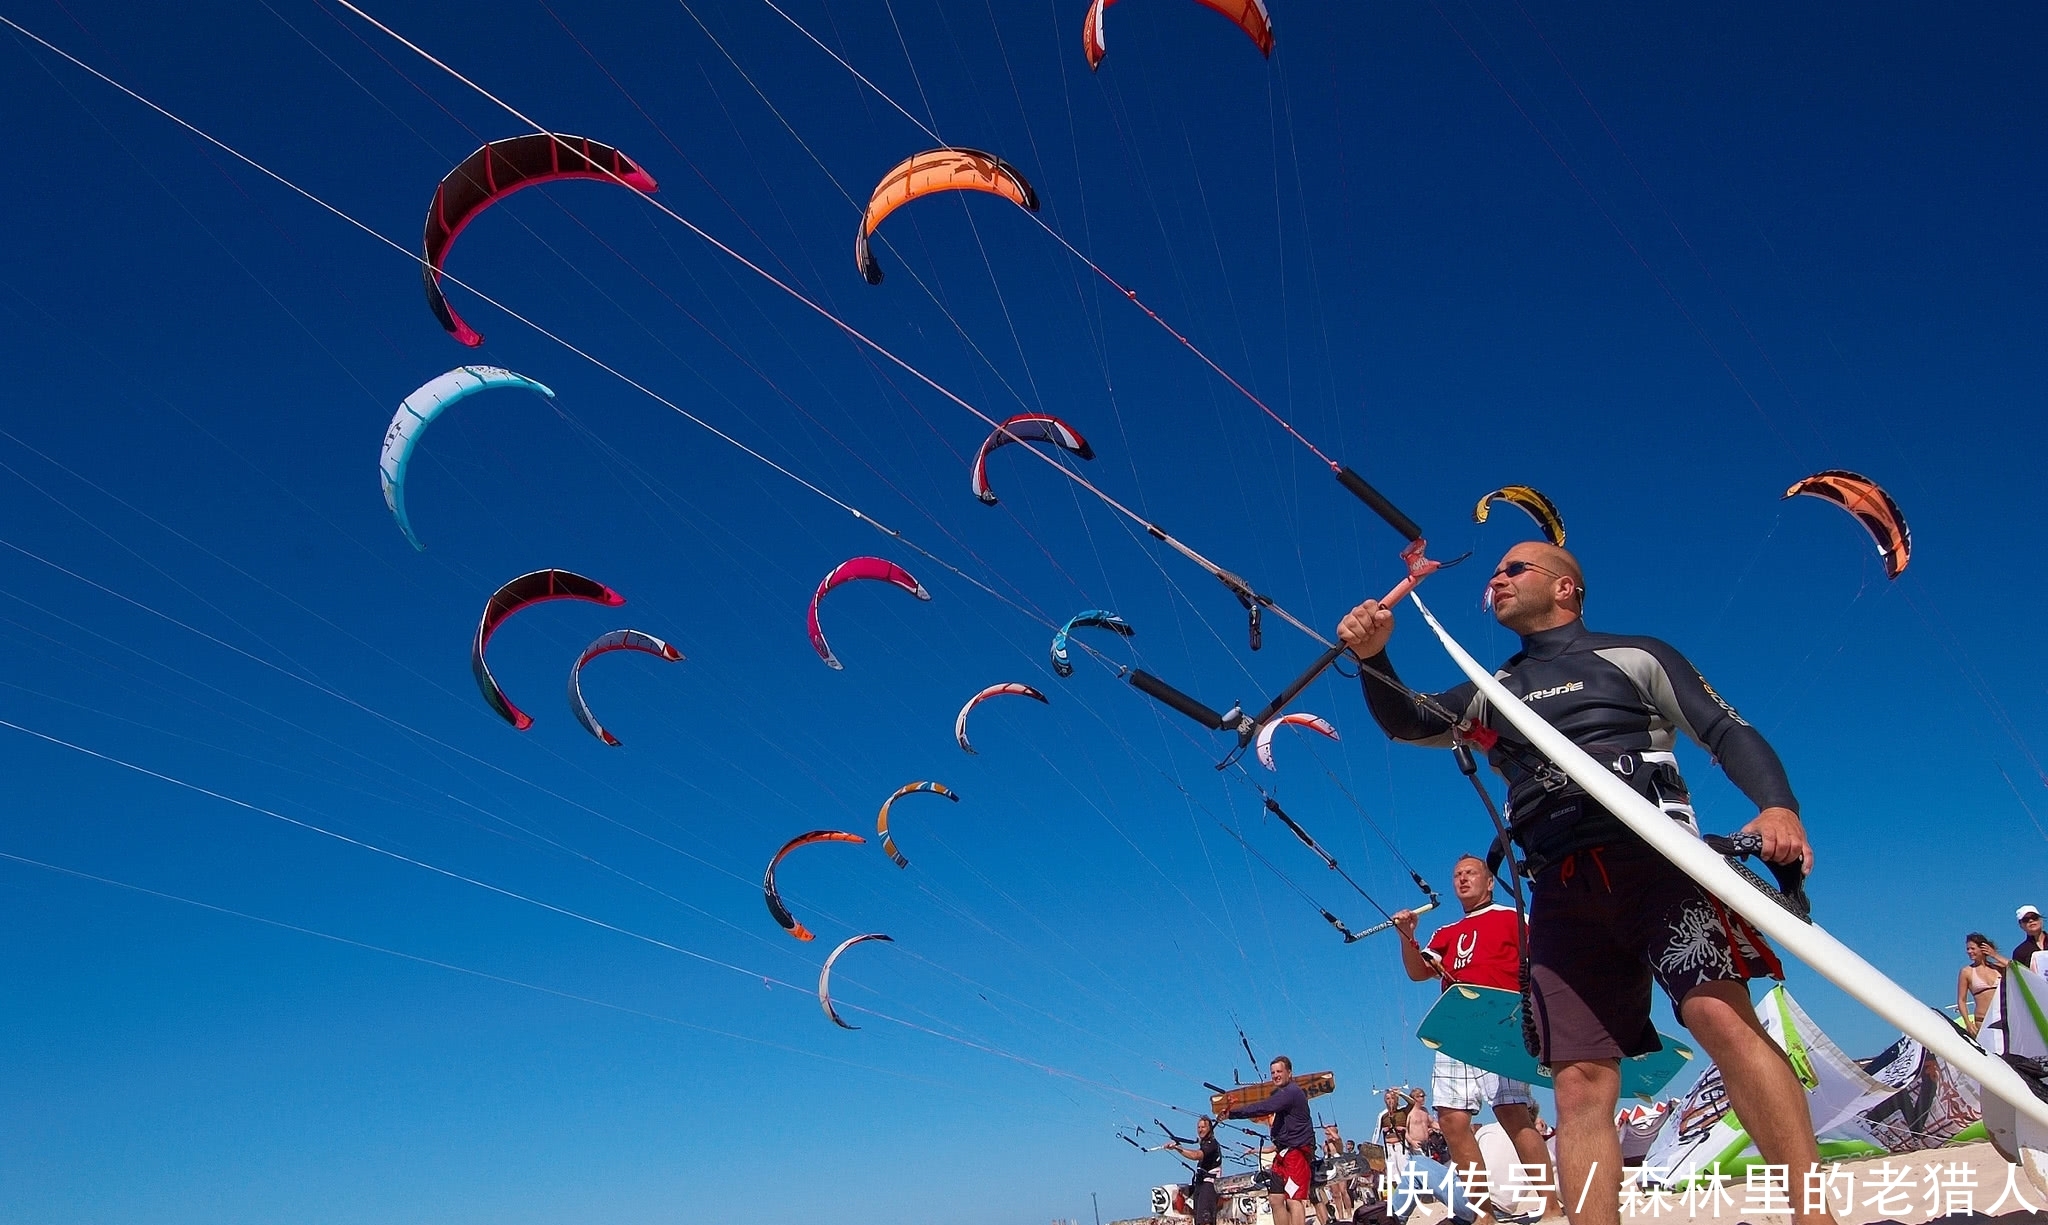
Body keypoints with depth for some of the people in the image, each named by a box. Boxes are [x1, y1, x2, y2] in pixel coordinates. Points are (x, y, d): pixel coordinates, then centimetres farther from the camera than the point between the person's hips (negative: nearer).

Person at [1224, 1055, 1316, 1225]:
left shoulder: (1290, 1092, -14)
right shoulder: (1282, 1093, 22)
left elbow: (1263, 1108, -22)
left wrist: (1232, 1113, -23)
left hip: (1296, 1152, -10)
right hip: (1284, 1153, 10)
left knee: (1293, 1200, -16)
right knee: (1276, 1199, 7)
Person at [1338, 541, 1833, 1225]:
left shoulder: (1635, 656, 16)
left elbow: (1728, 732, 8)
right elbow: (1408, 722, 13)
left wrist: (1777, 805, -12)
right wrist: (1371, 658, -7)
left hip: (1652, 854, -4)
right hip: (1561, 890, 4)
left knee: (1721, 1015, -25)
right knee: (1581, 1080, -7)